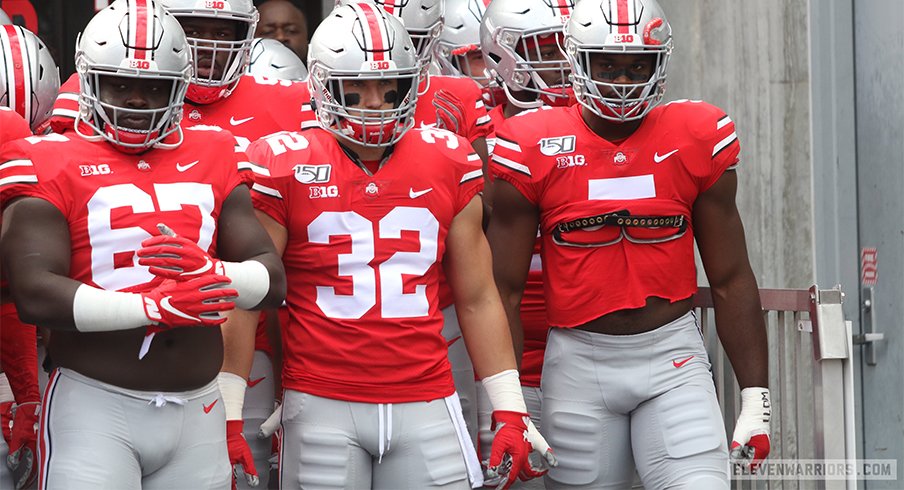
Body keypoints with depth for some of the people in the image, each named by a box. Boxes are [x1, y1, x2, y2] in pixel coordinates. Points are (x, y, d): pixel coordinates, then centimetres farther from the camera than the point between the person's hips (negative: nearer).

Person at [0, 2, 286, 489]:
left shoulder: (211, 160, 10)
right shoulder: (52, 165, -2)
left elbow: (273, 281, 7)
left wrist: (211, 271, -15)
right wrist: (157, 306, -19)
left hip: (198, 412, 4)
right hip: (95, 410, -4)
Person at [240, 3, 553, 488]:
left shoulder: (448, 164, 6)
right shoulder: (285, 166, -1)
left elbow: (477, 299, 12)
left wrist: (509, 411, 9)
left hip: (427, 406, 2)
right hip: (321, 407, -2)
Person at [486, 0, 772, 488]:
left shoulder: (698, 140, 0)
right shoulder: (532, 147, -4)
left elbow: (731, 281, 6)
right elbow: (503, 290, 0)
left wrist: (755, 397, 3)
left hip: (673, 356, 1)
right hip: (578, 361, 0)